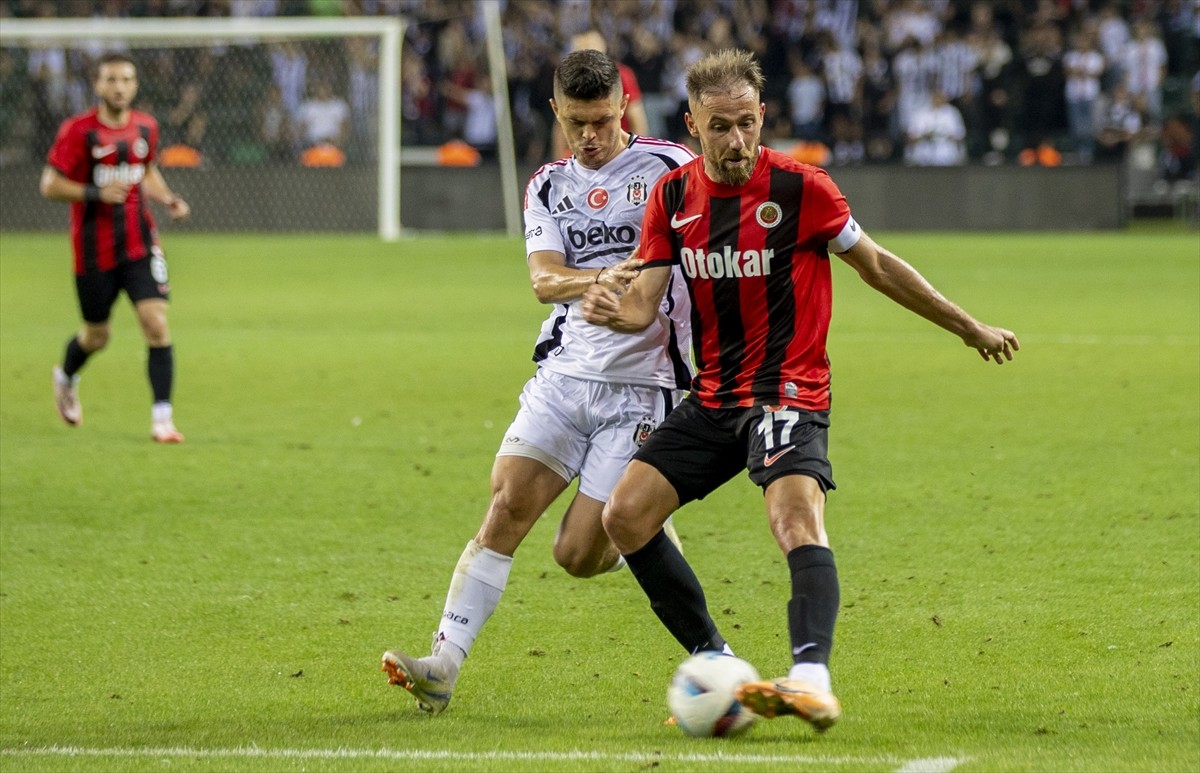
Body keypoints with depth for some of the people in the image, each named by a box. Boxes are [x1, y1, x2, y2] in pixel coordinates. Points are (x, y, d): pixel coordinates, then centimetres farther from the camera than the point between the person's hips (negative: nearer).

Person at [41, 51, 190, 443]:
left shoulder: (145, 127, 4)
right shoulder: (78, 131, -11)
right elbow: (50, 185, -10)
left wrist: (169, 199, 3)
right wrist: (96, 193, -23)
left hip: (140, 245, 3)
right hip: (94, 250, -3)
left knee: (157, 325, -14)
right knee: (97, 336, 11)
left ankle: (162, 418, -11)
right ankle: (66, 378, 46)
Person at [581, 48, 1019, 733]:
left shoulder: (800, 188, -10)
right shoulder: (673, 195, 3)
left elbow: (876, 265, 2)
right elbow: (645, 302, 2)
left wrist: (970, 329, 10)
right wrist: (613, 310, -24)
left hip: (789, 389, -6)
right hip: (712, 395, 6)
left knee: (795, 514, -30)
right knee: (625, 515, -3)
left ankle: (812, 681, -47)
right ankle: (717, 665, 9)